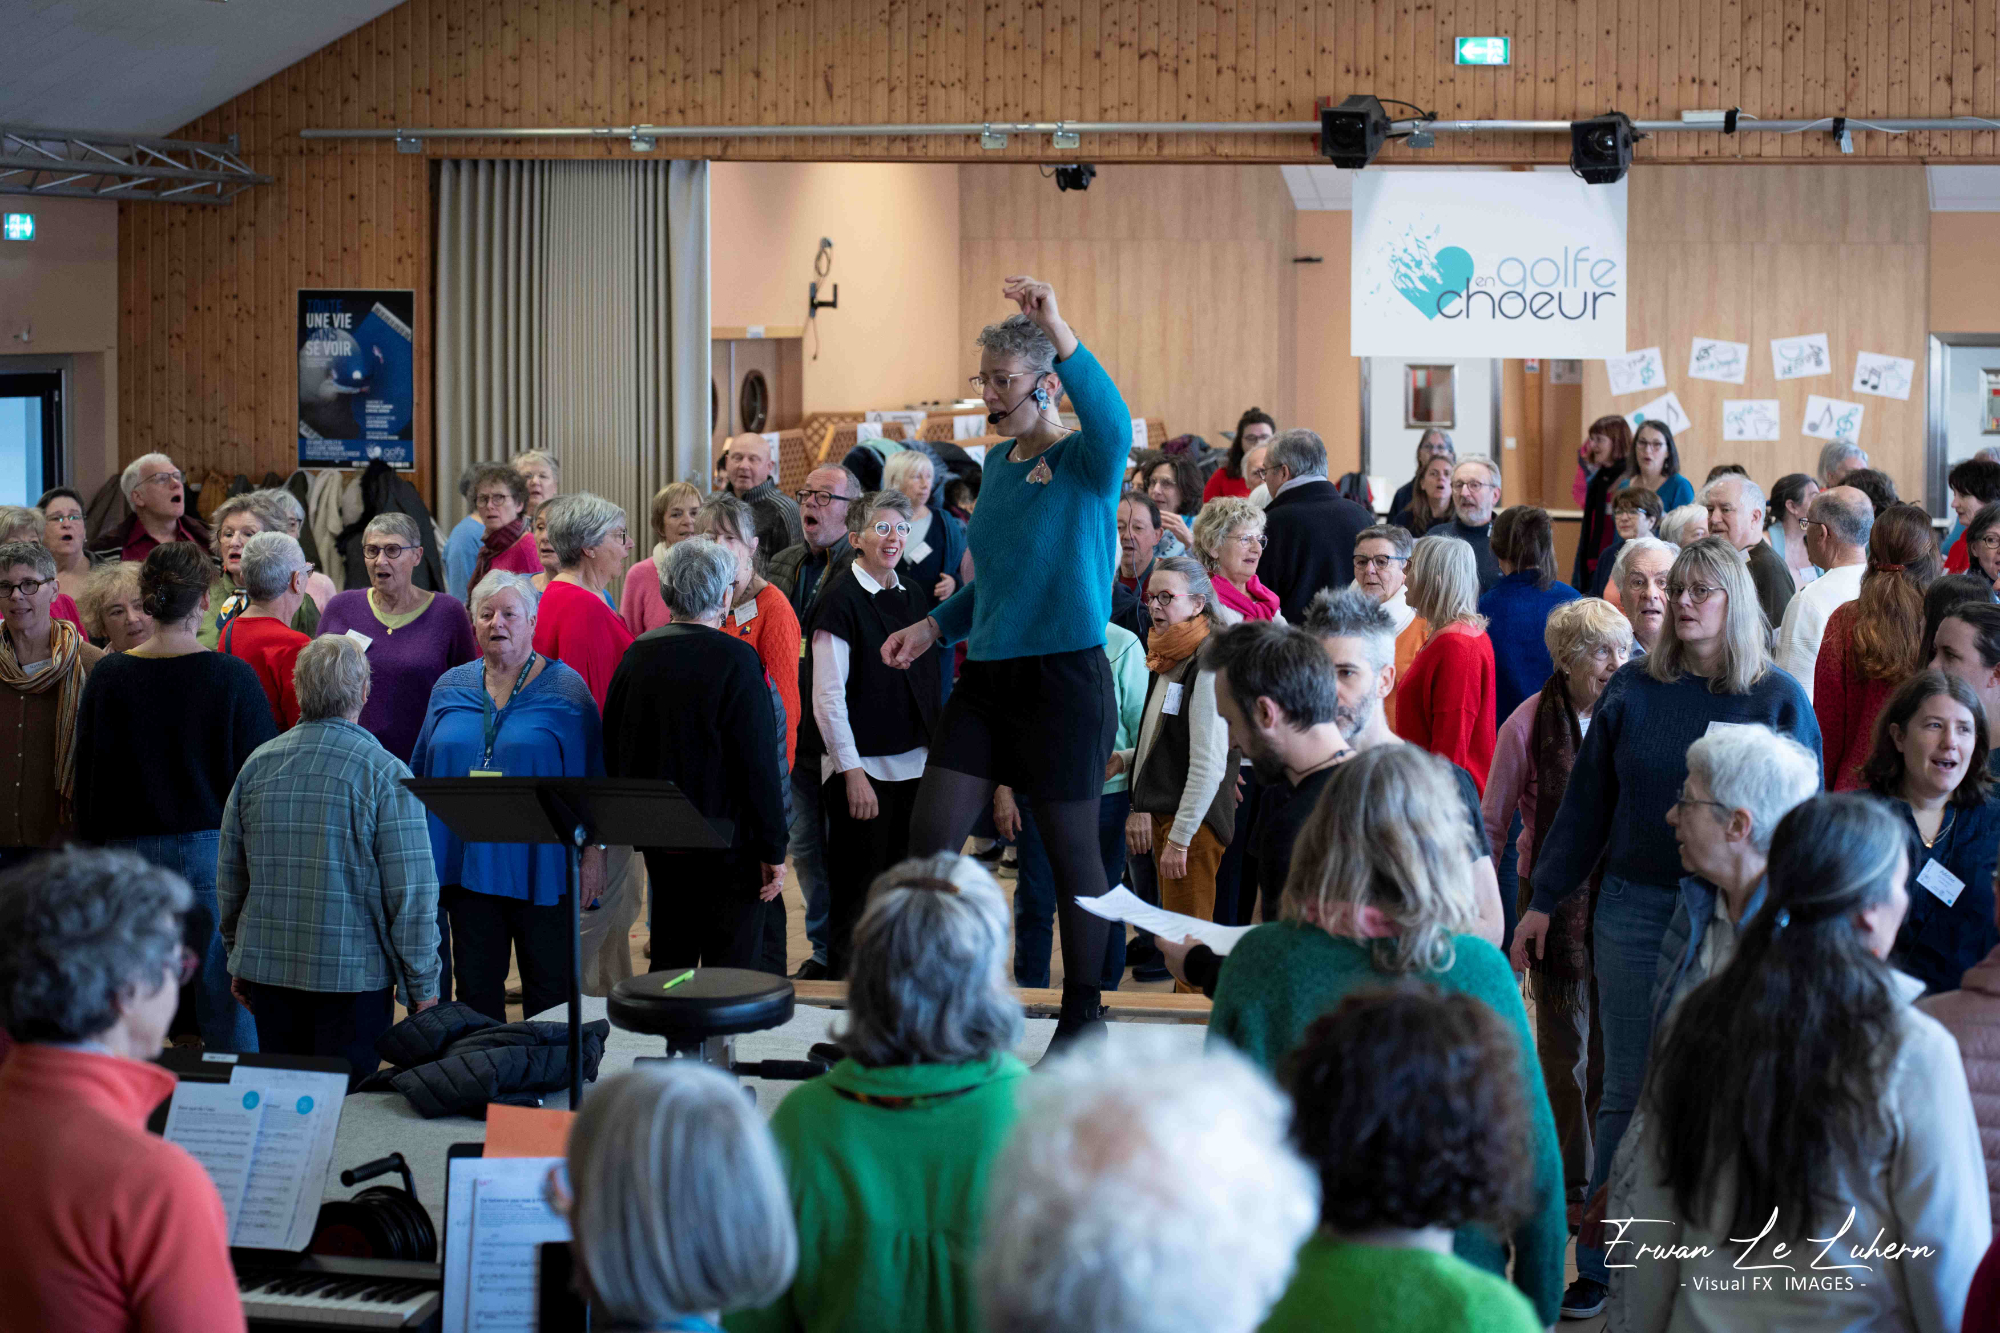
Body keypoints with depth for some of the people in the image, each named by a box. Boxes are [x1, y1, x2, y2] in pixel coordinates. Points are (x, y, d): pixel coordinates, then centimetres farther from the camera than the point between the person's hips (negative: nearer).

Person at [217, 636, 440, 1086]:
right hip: (355, 974, -4)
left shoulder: (257, 765, 3)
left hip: (267, 968, 4)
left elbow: (229, 878, 11)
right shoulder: (386, 774, -11)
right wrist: (422, 985, -2)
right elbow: (412, 892, -11)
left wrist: (239, 960, 22)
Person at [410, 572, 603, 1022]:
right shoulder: (449, 689, 10)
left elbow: (591, 776, -1)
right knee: (475, 989, 7)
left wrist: (591, 853, -6)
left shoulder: (566, 689, -1)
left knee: (549, 988, 2)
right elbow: (421, 776, 16)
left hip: (540, 866, -3)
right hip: (466, 865, 3)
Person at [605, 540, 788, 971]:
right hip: (727, 839, -6)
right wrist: (774, 849, -9)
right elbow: (759, 763, -16)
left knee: (669, 963, 15)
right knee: (729, 968, 0)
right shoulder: (735, 659, -15)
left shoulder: (637, 654, 2)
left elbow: (612, 752, 10)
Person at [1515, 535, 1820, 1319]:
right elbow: (1586, 801, 8)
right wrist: (1544, 901, 8)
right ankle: (1602, 1269, 14)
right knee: (1627, 1092, 7)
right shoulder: (1633, 690, 4)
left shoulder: (1778, 699, -1)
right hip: (1635, 909, 2)